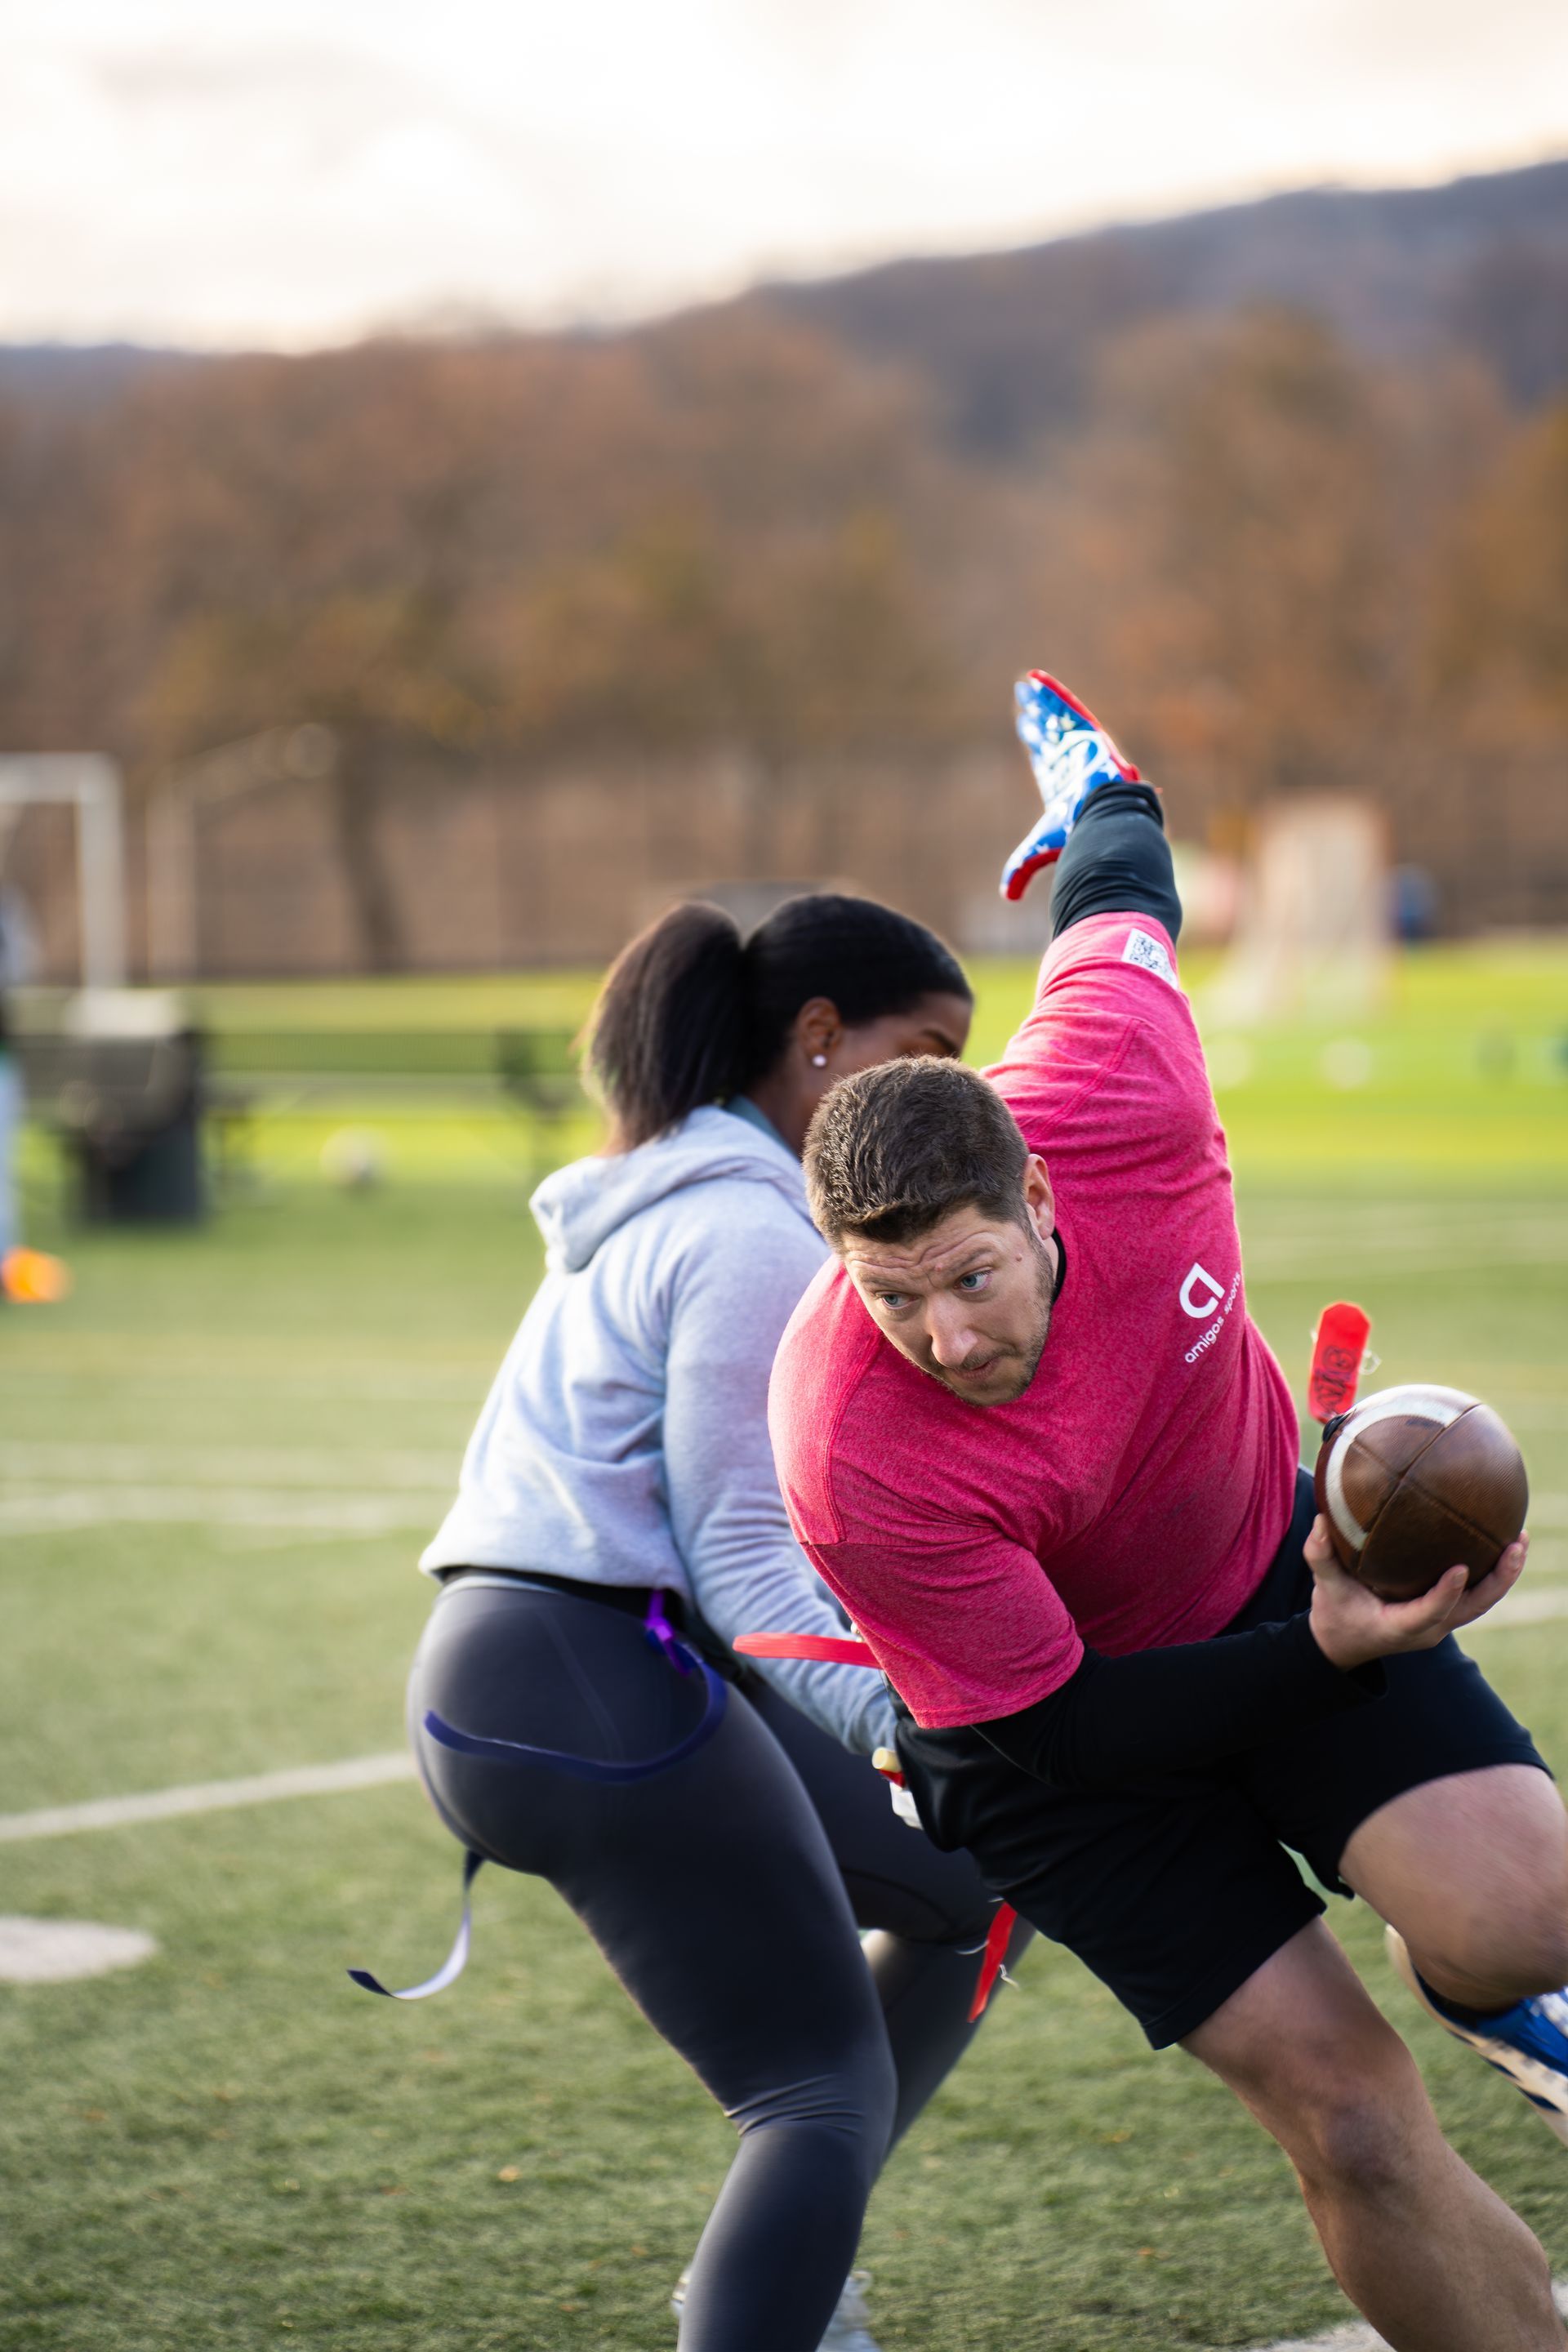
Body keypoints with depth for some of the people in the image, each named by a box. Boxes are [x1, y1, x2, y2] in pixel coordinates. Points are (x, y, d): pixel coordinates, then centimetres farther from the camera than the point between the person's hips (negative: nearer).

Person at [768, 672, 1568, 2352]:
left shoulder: (1115, 1088, -30)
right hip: (1047, 1717, -3)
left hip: (1271, 1560, 3)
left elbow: (1118, 920, -4)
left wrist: (1106, 809, 19)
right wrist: (1329, 1656, -32)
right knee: (1347, 2114, -11)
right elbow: (1063, 1729, -24)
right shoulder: (853, 1460, -36)